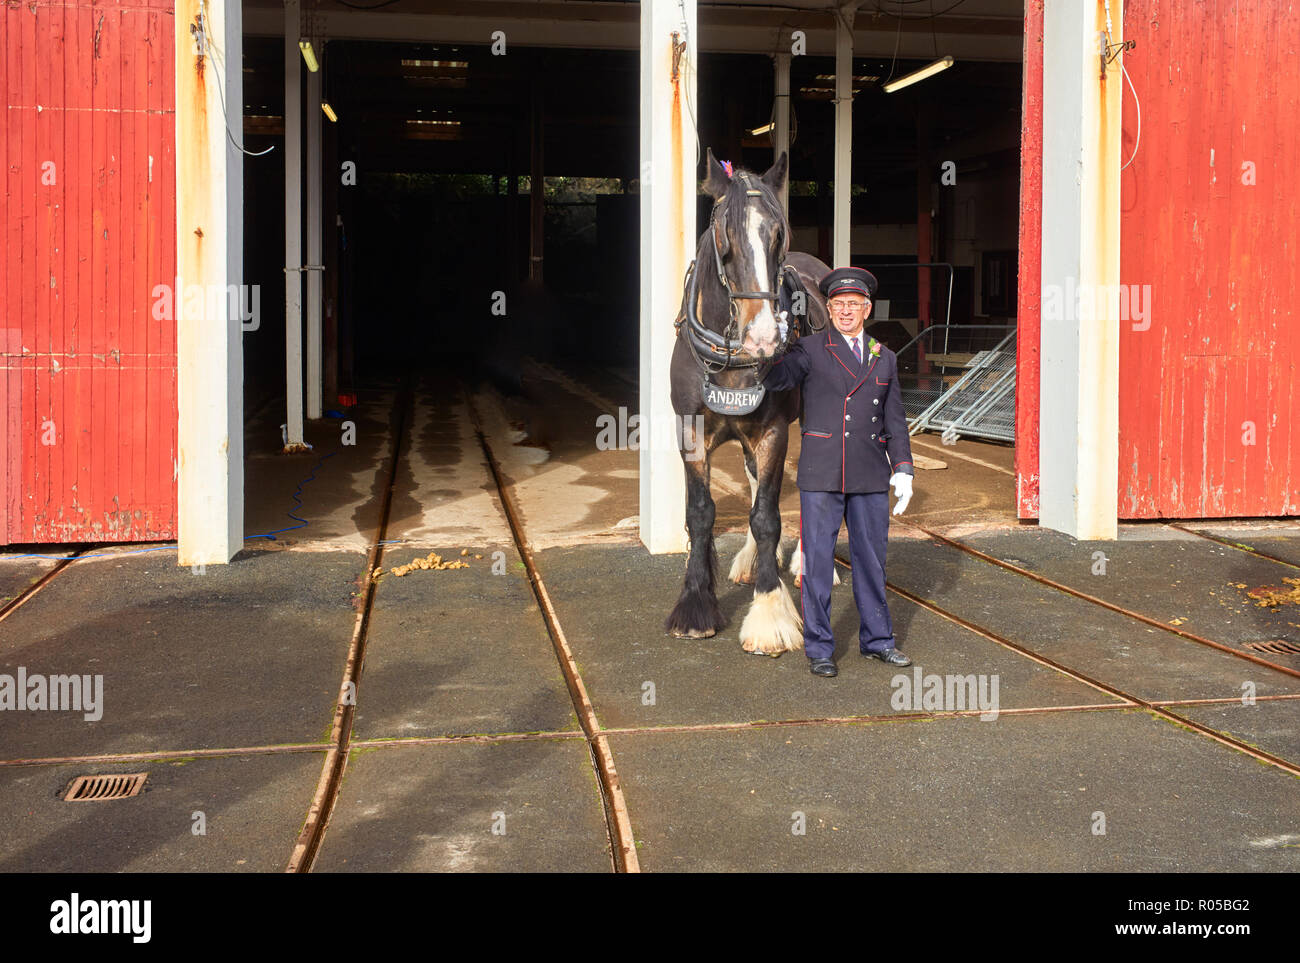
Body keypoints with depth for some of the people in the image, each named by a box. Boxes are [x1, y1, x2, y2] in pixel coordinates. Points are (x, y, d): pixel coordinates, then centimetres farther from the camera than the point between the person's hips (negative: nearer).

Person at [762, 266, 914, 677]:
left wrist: (903, 468, 7)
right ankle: (818, 647, 10)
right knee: (817, 559, 0)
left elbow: (894, 420, 15)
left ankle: (877, 639, 25)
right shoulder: (810, 350, 1)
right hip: (821, 473, -3)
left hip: (870, 475, 4)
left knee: (871, 557, 11)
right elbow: (774, 379, -15)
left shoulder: (884, 358, 13)